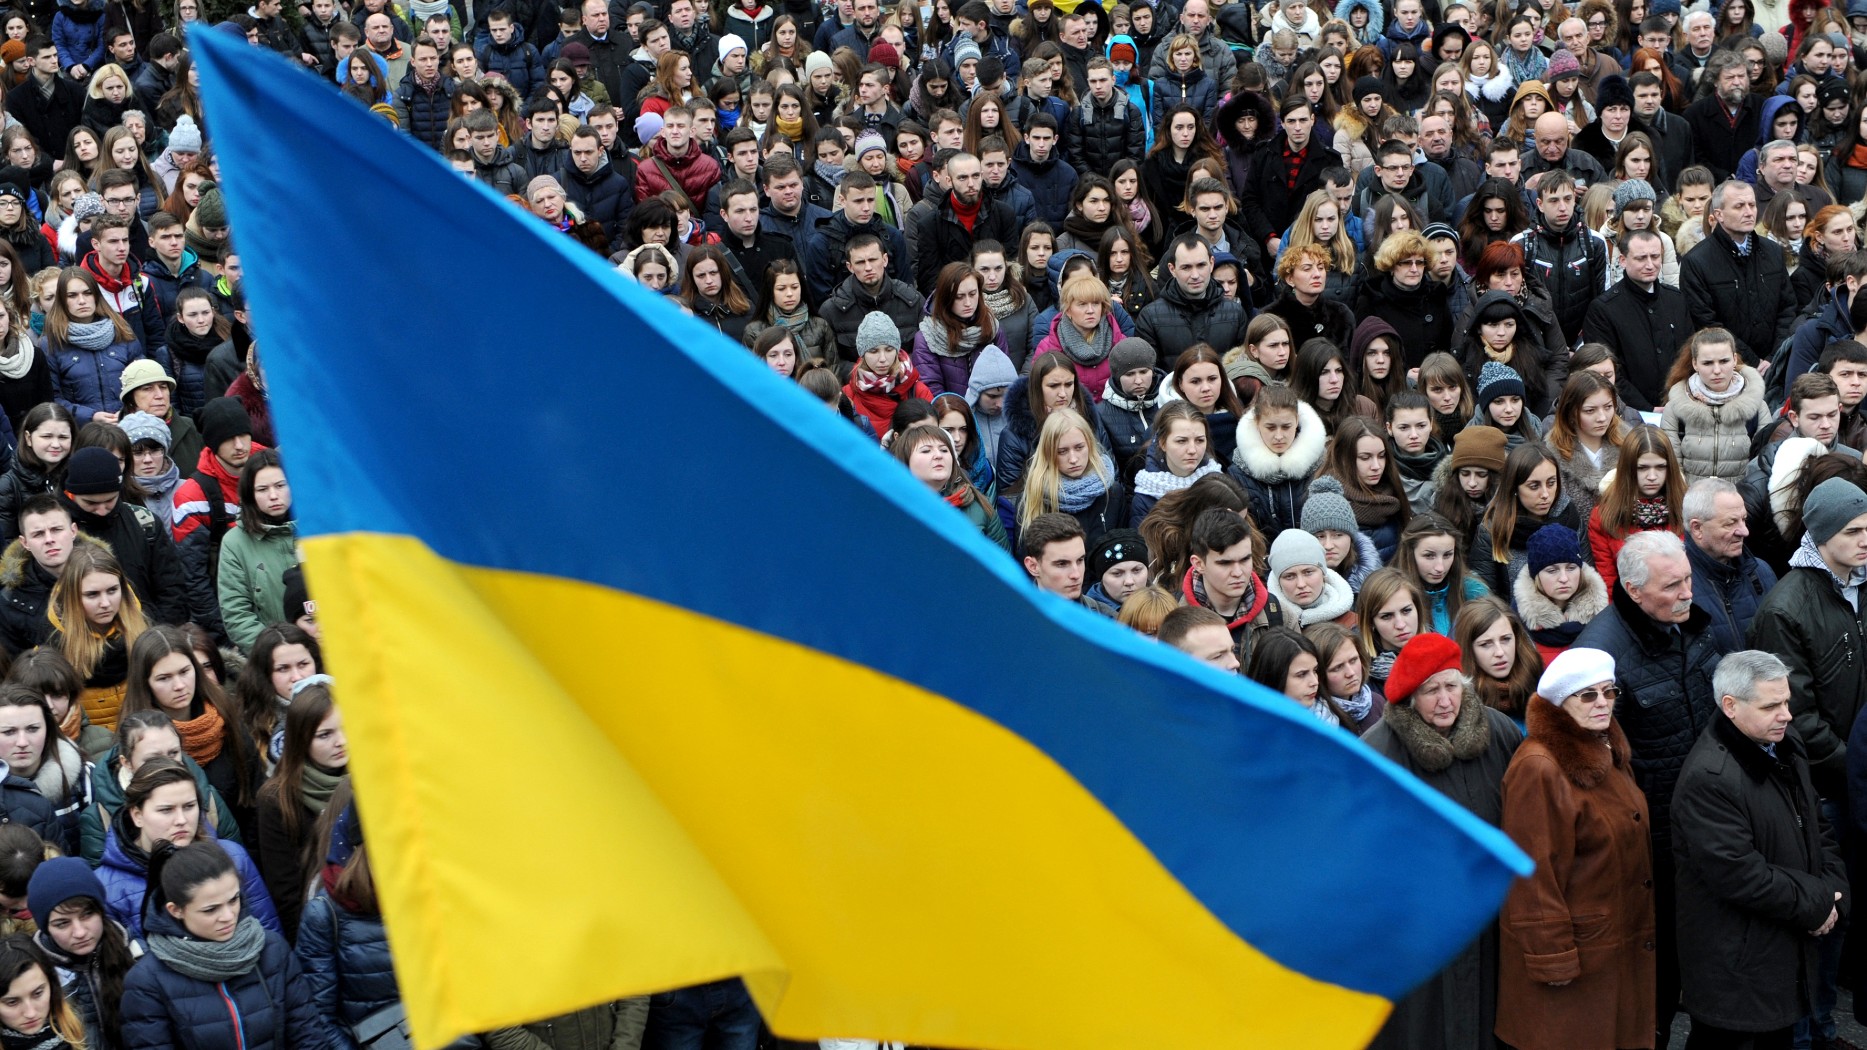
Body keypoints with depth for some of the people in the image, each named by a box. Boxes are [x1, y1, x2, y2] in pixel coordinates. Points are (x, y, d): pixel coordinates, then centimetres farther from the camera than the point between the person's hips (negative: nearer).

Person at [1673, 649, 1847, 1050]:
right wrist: (1816, 904, -16)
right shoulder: (1708, 779, -24)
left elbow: (1819, 830, 17)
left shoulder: (1788, 750, 7)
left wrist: (1835, 891, -1)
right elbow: (1739, 875, -27)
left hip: (1791, 952, 9)